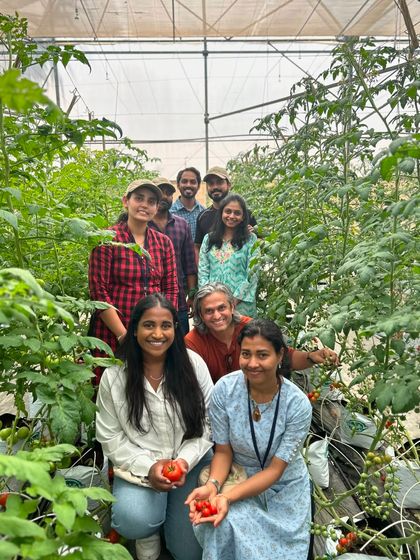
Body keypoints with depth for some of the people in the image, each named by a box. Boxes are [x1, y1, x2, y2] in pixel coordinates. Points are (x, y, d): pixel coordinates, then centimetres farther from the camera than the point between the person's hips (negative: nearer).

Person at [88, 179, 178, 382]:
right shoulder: (108, 239, -5)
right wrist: (124, 335, -12)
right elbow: (98, 291, -9)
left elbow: (171, 289, 8)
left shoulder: (164, 242, 8)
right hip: (112, 333, -3)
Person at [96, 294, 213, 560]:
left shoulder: (193, 364, -9)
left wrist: (185, 461, -17)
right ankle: (148, 532, 11)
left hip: (190, 462, 1)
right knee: (133, 521, -28)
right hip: (139, 465, 0)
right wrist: (147, 467, -16)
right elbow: (110, 437, -4)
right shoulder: (114, 376, -10)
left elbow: (208, 423, -4)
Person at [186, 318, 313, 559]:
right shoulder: (225, 389, -21)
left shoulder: (298, 404, -23)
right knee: (223, 524, -27)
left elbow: (275, 470, -19)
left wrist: (228, 497, -32)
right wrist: (212, 485, -29)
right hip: (238, 476, 0)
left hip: (284, 487, 0)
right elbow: (223, 451, -9)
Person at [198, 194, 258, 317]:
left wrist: (234, 301, -13)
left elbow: (252, 274, -5)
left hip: (241, 305, -2)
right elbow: (202, 271, 6)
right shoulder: (209, 239, 11)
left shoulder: (250, 239, 2)